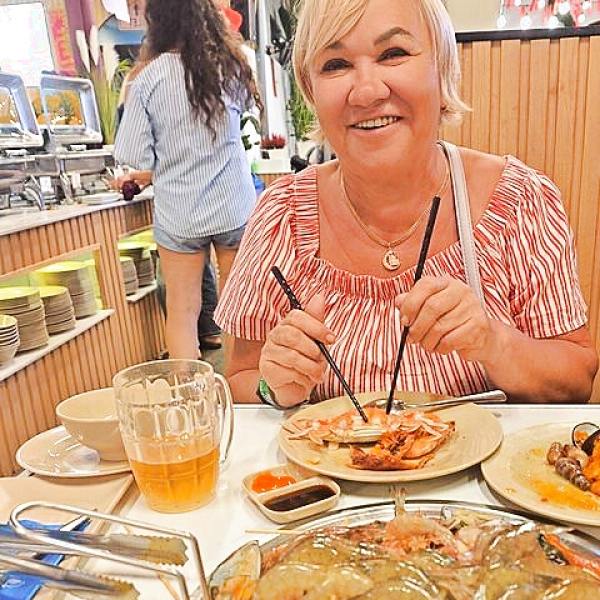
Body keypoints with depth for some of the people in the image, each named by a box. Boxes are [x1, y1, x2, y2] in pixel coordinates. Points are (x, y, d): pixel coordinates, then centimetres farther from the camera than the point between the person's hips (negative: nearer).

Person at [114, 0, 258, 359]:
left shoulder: (148, 80, -8)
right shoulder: (228, 68, -1)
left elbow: (138, 157, -6)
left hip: (179, 214, -2)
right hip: (235, 208, 2)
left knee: (182, 312, 9)